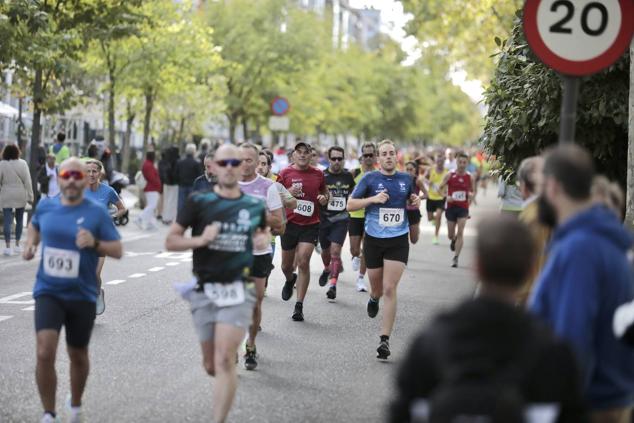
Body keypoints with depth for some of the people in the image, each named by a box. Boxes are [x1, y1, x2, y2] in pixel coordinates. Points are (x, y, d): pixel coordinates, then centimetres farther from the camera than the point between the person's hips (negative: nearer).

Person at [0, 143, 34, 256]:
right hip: (20, 196, 1)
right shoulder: (22, 163, -4)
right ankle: (17, 245, 19)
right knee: (19, 220, 14)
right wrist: (30, 196, -1)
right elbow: (27, 181, -6)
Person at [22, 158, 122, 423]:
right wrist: (30, 244, 6)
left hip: (82, 295, 0)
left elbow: (118, 250, -8)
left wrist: (95, 243, -25)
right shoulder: (45, 206, 1)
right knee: (45, 354, -18)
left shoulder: (96, 213, -8)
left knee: (78, 356, 16)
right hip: (48, 292, 0)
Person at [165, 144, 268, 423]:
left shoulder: (254, 206, 3)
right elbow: (170, 242, -2)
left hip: (237, 291, -1)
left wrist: (262, 241, 0)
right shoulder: (199, 202, -3)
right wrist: (200, 240, -19)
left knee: (224, 361, -15)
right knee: (211, 365, 12)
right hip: (204, 290, 1)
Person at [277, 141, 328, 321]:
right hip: (290, 223, 0)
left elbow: (324, 191, 22)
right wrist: (288, 193, -18)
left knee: (303, 262, -13)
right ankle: (290, 280, 50)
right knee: (286, 265, 11)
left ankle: (299, 306, -8)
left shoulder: (318, 174, 6)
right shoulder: (285, 173, -1)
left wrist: (324, 198, -1)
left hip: (310, 225, 0)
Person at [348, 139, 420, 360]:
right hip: (374, 240, 0)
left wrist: (415, 201, -1)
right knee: (377, 289, 14)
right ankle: (374, 298, 54)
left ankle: (385, 339, -10)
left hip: (398, 241, 0)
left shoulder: (406, 179, 6)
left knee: (389, 288, -11)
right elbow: (350, 204, -4)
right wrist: (373, 199, -18)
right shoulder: (369, 179, -3)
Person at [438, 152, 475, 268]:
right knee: (450, 235, 10)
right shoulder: (449, 175, -3)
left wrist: (471, 195, -11)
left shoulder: (470, 178, 0)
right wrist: (446, 197, -16)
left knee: (460, 233, -13)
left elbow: (473, 191, 12)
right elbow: (440, 188, 1)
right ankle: (454, 240, 48)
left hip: (463, 208, -1)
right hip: (451, 207, 1)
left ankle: (456, 257, -10)